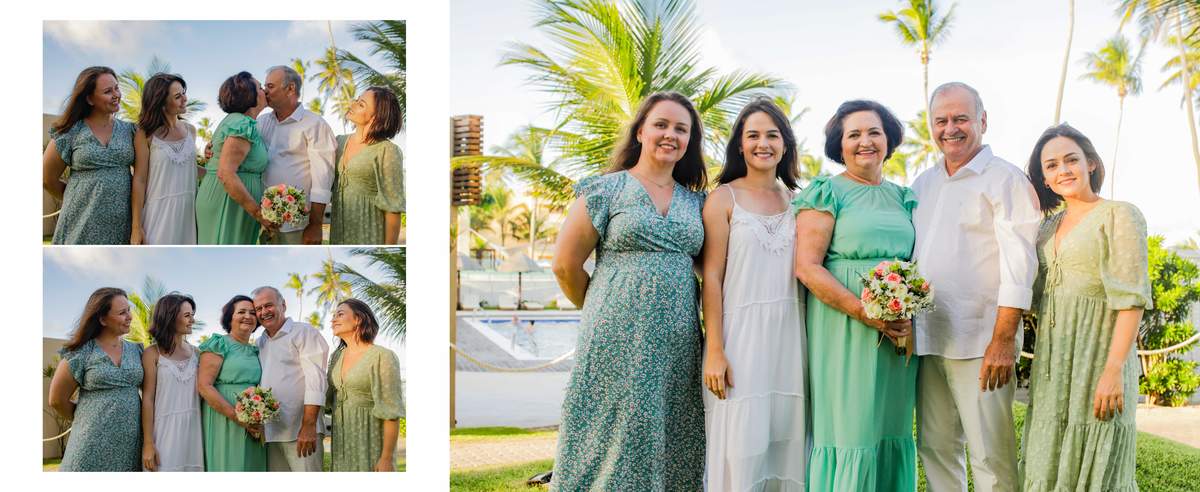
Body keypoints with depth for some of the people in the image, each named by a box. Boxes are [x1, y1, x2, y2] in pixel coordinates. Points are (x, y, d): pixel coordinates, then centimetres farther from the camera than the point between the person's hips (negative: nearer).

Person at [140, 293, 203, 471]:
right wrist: (148, 443, -10)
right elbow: (147, 399, -5)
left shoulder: (195, 353, 10)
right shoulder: (153, 354, -1)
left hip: (193, 430, 4)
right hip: (165, 431, -3)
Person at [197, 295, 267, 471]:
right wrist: (237, 417, -18)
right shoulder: (219, 344, -2)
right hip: (224, 423, -6)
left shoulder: (256, 351, 17)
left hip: (253, 429, 6)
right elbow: (204, 386, -11)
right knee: (227, 466, -5)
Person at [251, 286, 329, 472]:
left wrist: (308, 425, -17)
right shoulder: (258, 344, 19)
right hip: (270, 432, 6)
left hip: (300, 431, -6)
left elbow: (315, 380, -9)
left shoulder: (304, 332, 0)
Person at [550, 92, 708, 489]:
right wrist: (602, 311, 8)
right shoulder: (606, 190, -1)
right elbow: (566, 265, -1)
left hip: (679, 344, 4)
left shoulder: (695, 200, 13)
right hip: (618, 341, -4)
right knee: (613, 439, 1)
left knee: (673, 446, 8)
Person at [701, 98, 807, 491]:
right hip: (741, 336, -4)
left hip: (790, 336, 4)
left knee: (787, 441, 6)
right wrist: (714, 351, -11)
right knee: (742, 447, -3)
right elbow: (712, 277, -4)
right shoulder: (724, 198, 0)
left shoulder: (796, 200, 12)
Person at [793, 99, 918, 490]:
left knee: (891, 428, 9)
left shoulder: (903, 198, 15)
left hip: (899, 335, 6)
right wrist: (867, 313, -19)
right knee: (848, 430, -4)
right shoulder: (827, 193, -2)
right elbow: (806, 266, -11)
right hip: (844, 331, -5)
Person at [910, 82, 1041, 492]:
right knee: (935, 448, 10)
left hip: (979, 342, -6)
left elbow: (1018, 266, -10)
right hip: (927, 339, 6)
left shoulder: (1005, 179, -3)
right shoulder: (923, 185, 16)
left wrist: (1002, 341, -17)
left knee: (990, 456, -4)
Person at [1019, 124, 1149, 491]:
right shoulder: (1050, 226, 14)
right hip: (1053, 363, 7)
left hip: (1098, 352, -7)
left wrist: (1114, 370, -22)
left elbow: (1131, 298, -14)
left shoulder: (1120, 216, -6)